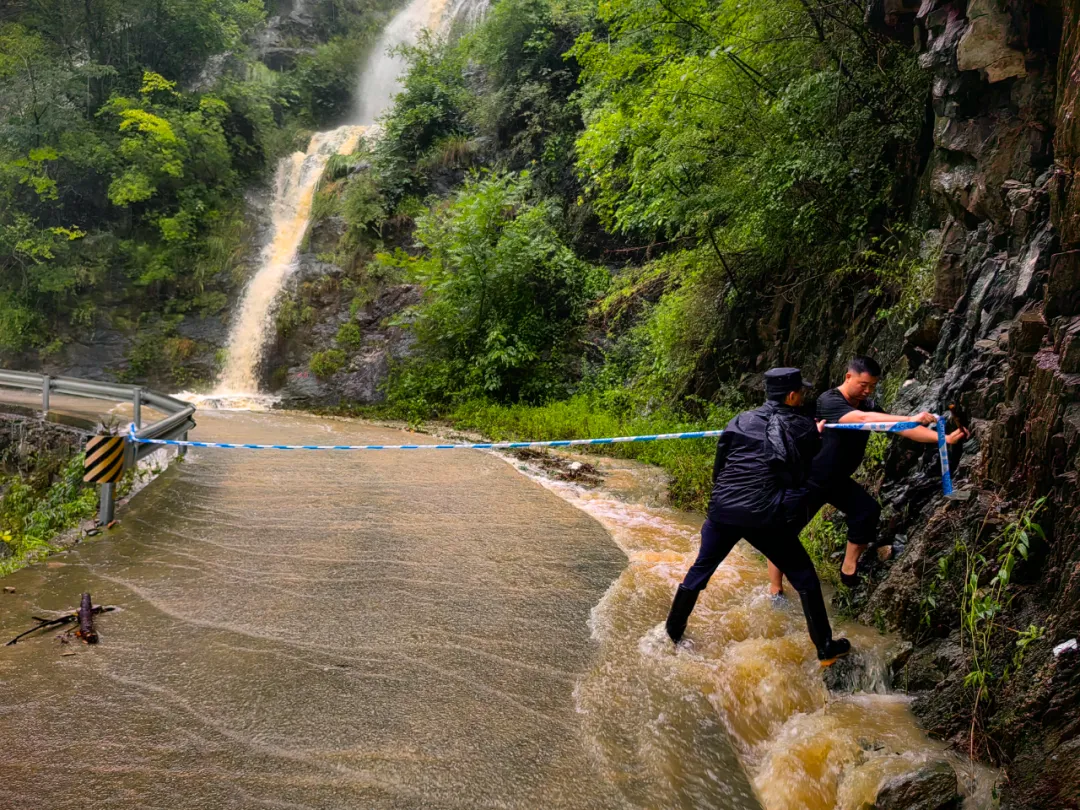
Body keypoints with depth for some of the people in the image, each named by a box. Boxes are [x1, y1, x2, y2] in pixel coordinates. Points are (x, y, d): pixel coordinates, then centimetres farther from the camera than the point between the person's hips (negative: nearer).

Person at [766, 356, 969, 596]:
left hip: (838, 479, 7)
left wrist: (943, 438, -17)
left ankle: (849, 569, 4)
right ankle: (775, 590, 9)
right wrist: (911, 419, -49)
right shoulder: (829, 401, -25)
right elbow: (863, 419, -42)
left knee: (867, 511, -10)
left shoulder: (867, 404, -1)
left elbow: (900, 428, -6)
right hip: (809, 480, -7)